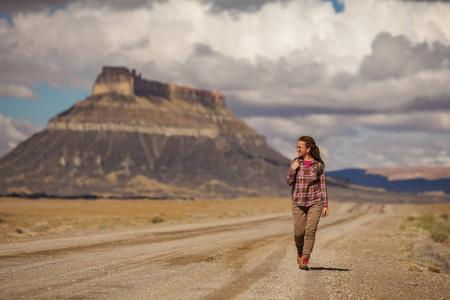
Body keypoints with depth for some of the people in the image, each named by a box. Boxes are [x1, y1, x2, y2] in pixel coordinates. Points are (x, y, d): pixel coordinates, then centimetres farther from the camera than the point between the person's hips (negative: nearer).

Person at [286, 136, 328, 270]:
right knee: (299, 232, 2)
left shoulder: (319, 165, -1)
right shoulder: (295, 162, 2)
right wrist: (293, 169, -15)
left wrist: (325, 205, 1)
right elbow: (289, 182, 2)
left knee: (310, 231, -10)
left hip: (315, 202, -2)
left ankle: (305, 260, -5)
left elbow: (323, 185, 3)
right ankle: (300, 251, 33)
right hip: (298, 203, 2)